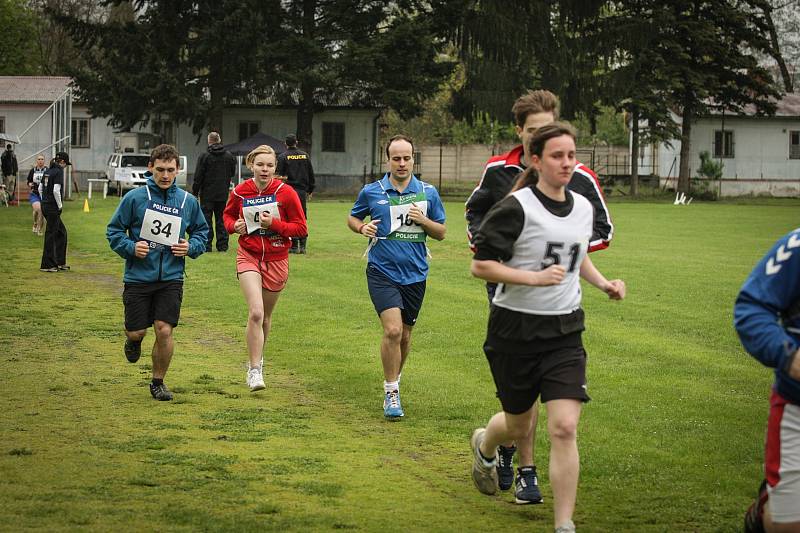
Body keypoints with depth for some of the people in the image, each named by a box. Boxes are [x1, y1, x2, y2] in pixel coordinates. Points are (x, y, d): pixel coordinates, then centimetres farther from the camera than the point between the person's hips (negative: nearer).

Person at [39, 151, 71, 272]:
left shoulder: (47, 171, 12)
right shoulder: (58, 172, -14)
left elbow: (40, 188, 17)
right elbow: (56, 191, -23)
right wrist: (60, 205, -11)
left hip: (45, 205, 9)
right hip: (53, 208, -9)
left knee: (62, 232, 17)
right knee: (51, 235, -2)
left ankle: (60, 262, 20)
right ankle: (47, 265, 3)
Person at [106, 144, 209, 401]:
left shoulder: (188, 201, 2)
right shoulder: (134, 198, -5)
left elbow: (202, 232, 16)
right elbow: (114, 230, 2)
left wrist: (191, 247, -4)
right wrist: (130, 247, -15)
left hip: (171, 278, 1)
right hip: (138, 277, -1)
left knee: (164, 330, -9)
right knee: (136, 331, 3)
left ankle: (158, 382, 12)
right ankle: (134, 340, 43)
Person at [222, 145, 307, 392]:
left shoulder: (286, 193, -10)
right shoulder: (240, 192, -4)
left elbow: (301, 228, -7)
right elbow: (228, 214, 16)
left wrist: (274, 224, -21)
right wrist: (234, 225, -7)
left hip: (276, 260, 1)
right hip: (249, 257, -1)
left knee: (265, 315, 15)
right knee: (255, 312, -19)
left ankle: (257, 359, 41)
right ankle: (255, 370, -13)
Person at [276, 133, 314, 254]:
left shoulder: (283, 157, -3)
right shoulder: (304, 155, 8)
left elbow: (279, 176, -7)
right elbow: (311, 174, 12)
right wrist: (310, 190, 19)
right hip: (302, 190, 3)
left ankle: (294, 246, -4)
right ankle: (302, 246, 7)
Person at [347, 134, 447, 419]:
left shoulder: (428, 193, 3)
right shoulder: (371, 192, -1)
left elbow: (441, 232, 8)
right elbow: (352, 217, 15)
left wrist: (422, 220, -12)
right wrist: (362, 228, -8)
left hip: (415, 274, 3)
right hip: (382, 271, -3)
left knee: (405, 335, 12)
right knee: (393, 329, -19)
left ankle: (393, 382, 36)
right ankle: (391, 393, -9)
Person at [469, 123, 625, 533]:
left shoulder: (584, 208, 6)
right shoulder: (516, 208, -14)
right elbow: (481, 265, -15)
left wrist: (603, 283, 9)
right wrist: (535, 277, -23)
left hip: (564, 333, 4)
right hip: (515, 330, -3)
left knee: (564, 428, -11)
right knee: (518, 426, 14)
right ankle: (484, 445, 53)